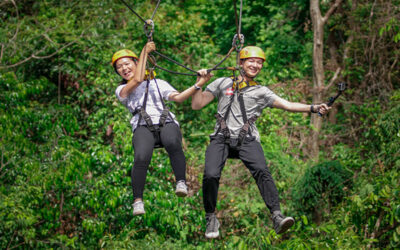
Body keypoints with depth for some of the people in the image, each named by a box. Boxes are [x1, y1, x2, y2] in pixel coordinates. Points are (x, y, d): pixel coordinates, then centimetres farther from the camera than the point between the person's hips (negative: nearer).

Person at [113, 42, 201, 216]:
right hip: (143, 128, -1)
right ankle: (137, 200, -26)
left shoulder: (158, 83, 28)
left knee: (173, 145, -38)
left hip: (166, 123, 1)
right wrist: (145, 52, 10)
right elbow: (137, 80, 4)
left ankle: (181, 182, -37)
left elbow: (178, 98, 16)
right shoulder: (121, 90, 23)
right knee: (141, 158, -33)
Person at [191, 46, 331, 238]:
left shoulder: (261, 92, 16)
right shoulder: (222, 83, 17)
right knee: (211, 175, -23)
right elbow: (196, 105, 17)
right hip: (221, 139, 0)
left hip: (247, 140, 0)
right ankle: (211, 219, -2)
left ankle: (277, 217, -33)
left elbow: (287, 105, 4)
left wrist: (313, 108, -10)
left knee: (262, 171, -27)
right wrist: (200, 84, 4)